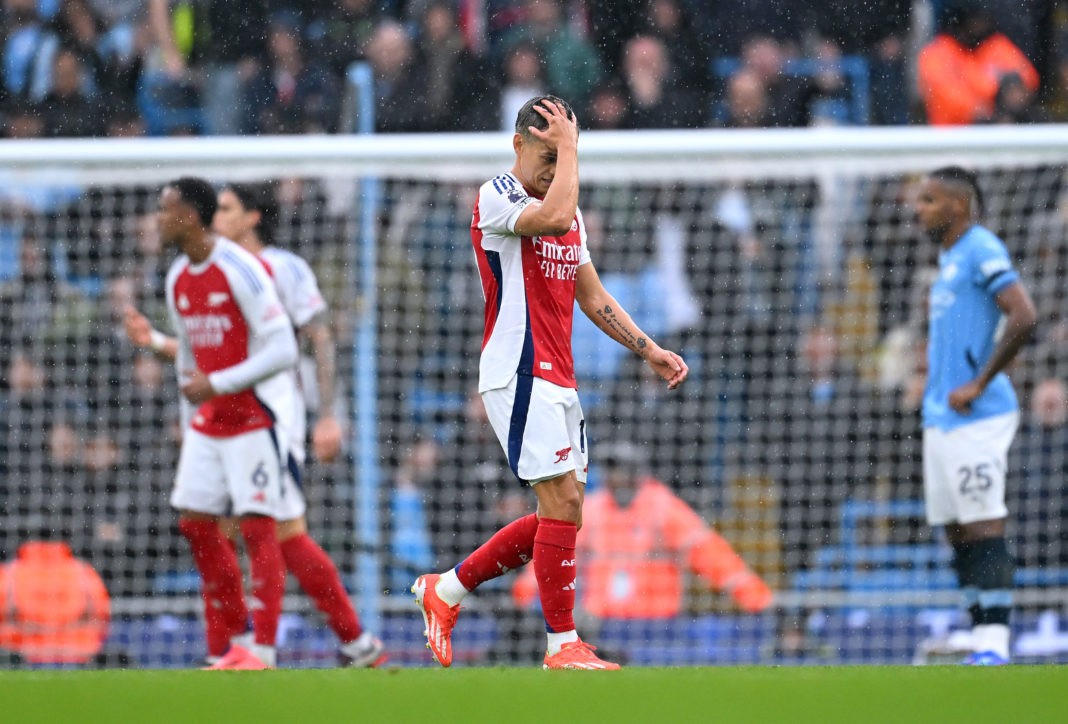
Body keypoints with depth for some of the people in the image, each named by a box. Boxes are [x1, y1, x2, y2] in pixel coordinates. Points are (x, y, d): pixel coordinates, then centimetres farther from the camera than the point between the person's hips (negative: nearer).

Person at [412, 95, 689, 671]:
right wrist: (567, 147, -18)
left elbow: (592, 297, 24)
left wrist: (650, 351, 18)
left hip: (558, 380, 9)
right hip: (518, 375, -9)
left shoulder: (571, 213, 18)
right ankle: (562, 645, -8)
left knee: (563, 514, 7)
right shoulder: (496, 197, -8)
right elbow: (554, 217, -29)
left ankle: (446, 589, 19)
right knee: (563, 504, -14)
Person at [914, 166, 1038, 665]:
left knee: (983, 531, -11)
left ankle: (994, 646, -13)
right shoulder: (949, 258, 19)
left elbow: (1023, 317, -21)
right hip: (942, 418, 10)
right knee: (958, 535, 7)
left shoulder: (982, 249, -10)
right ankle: (983, 646, 8)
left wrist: (978, 384, -20)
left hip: (976, 418, -10)